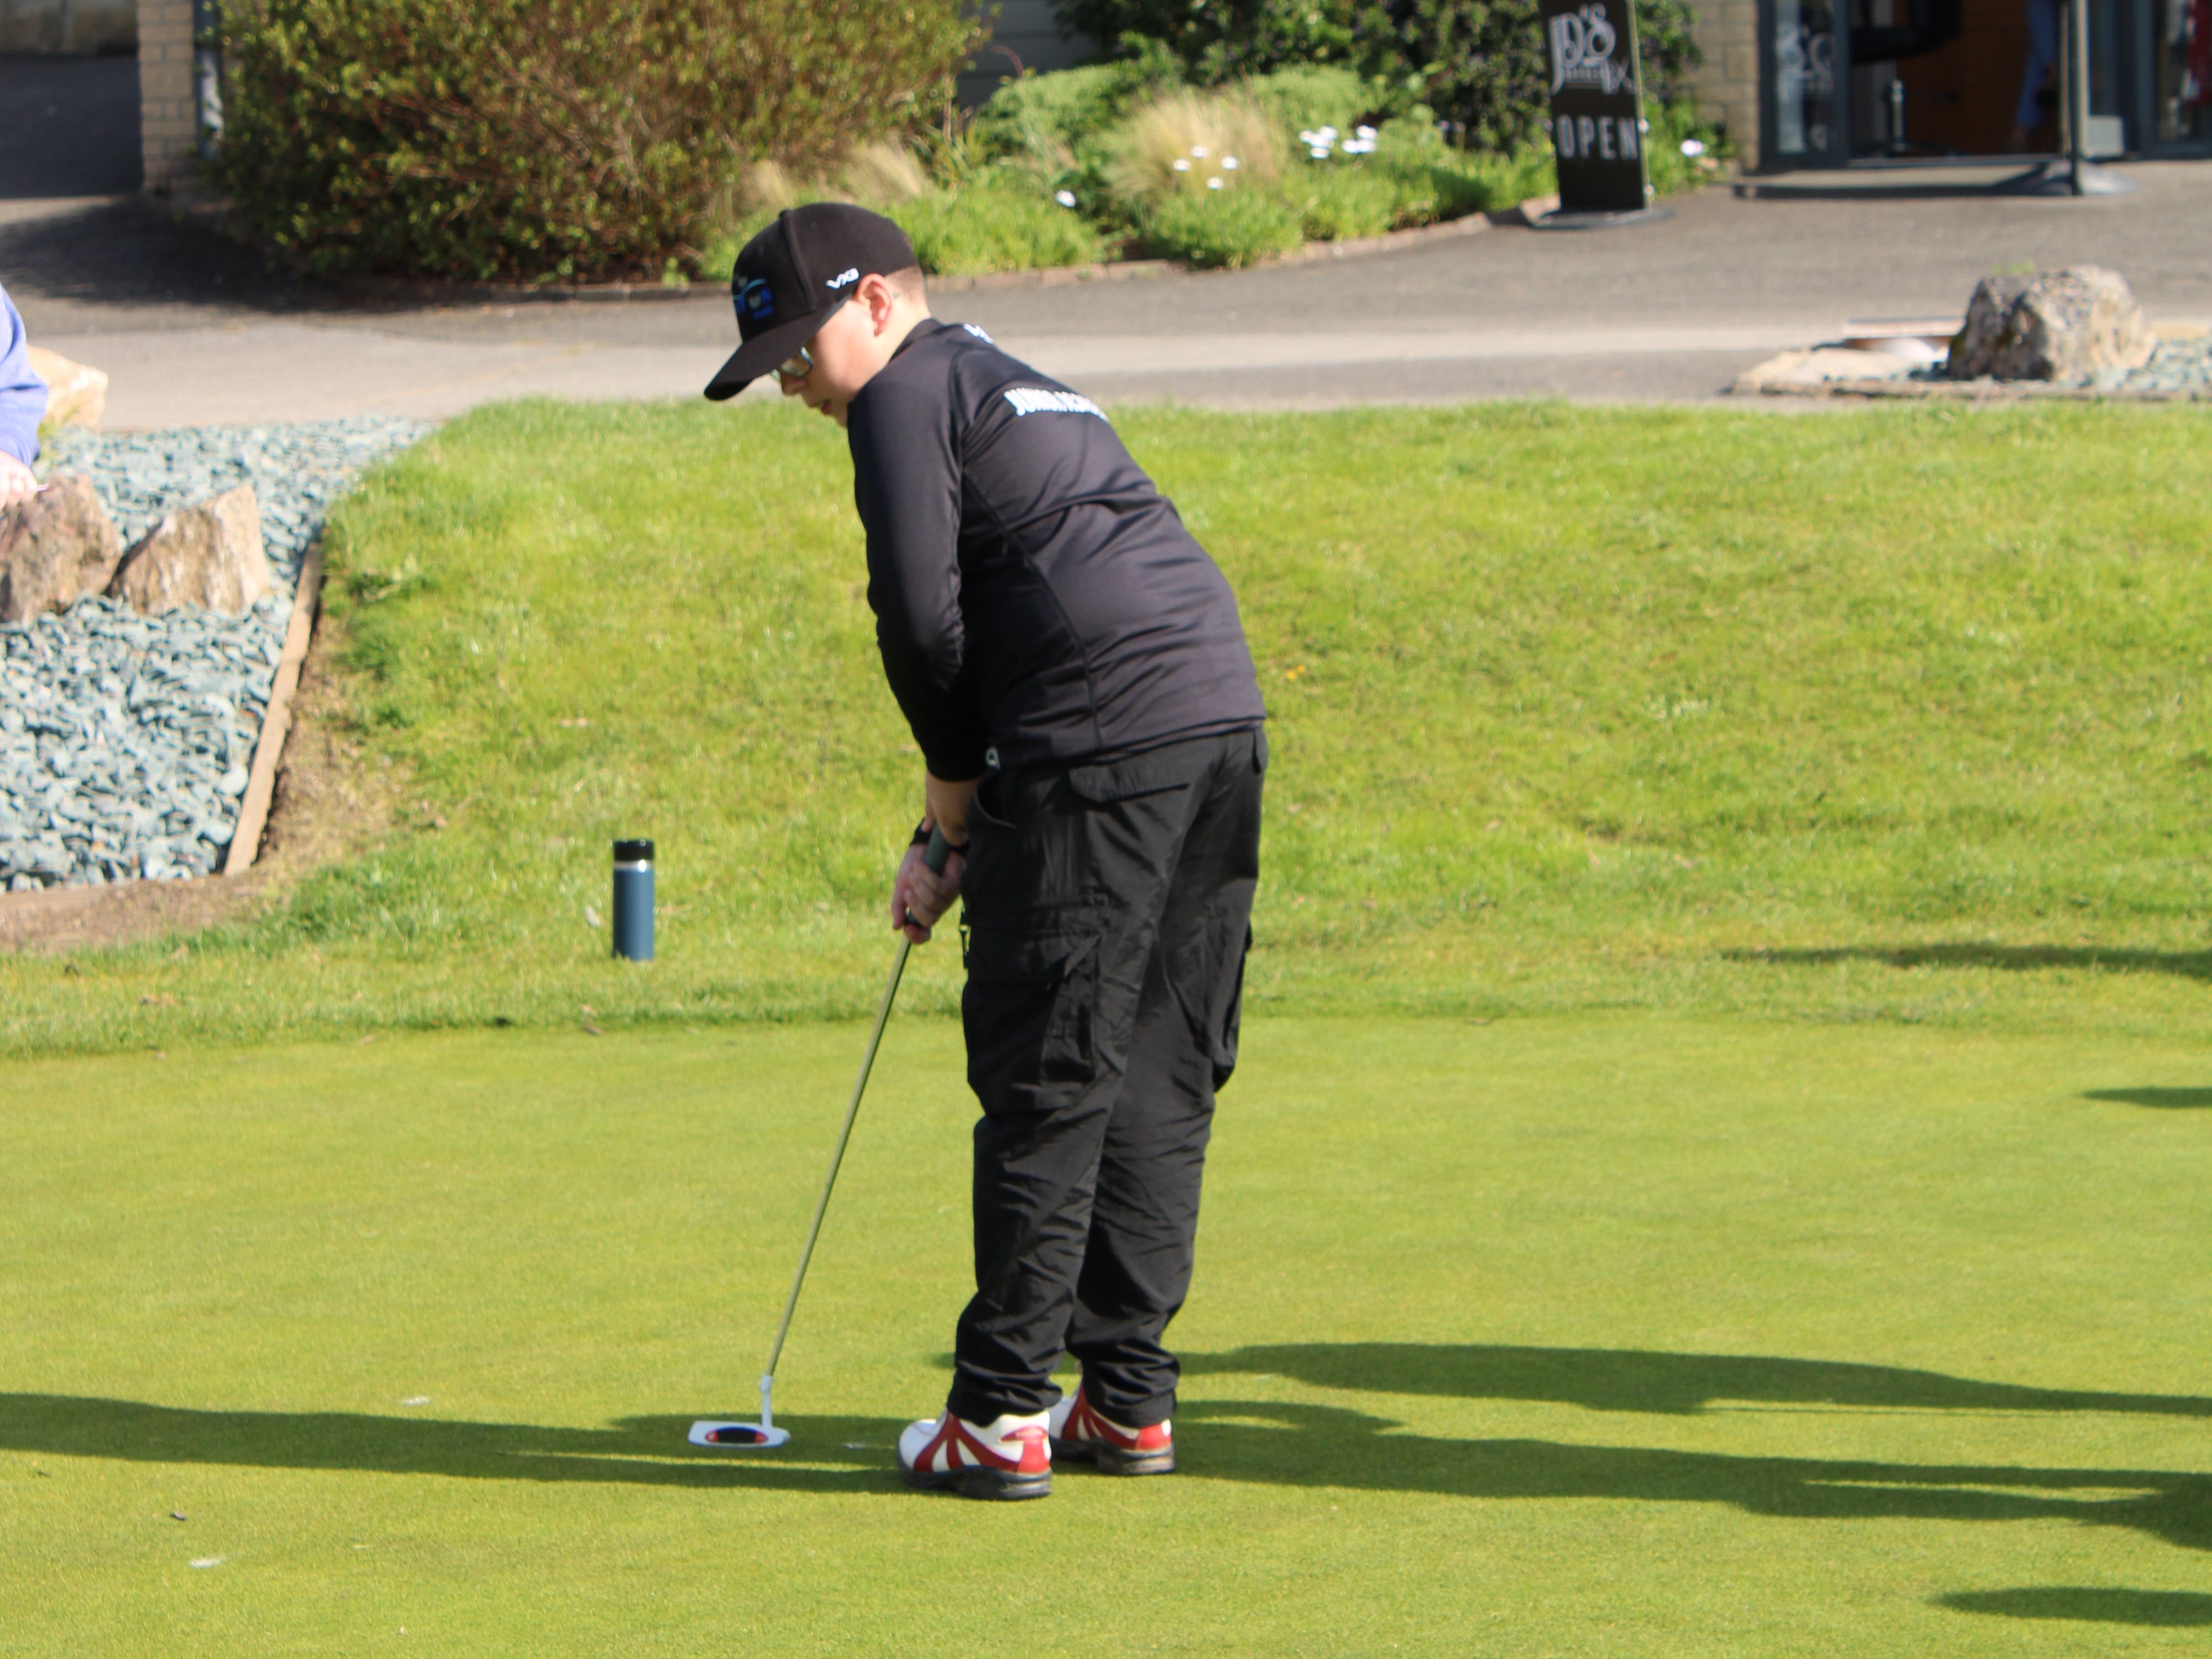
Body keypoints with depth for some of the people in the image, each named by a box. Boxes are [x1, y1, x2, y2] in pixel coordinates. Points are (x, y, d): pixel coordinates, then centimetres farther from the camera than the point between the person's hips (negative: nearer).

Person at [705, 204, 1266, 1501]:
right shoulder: (1018, 391, 29)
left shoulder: (907, 396, 0)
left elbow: (923, 616, -10)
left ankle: (1001, 1416, -1)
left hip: (1102, 748, -9)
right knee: (1160, 1077, 11)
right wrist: (954, 843, 23)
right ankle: (1129, 1400, 15)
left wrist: (952, 778, 6)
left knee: (1045, 1079, -4)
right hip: (1224, 719, 9)